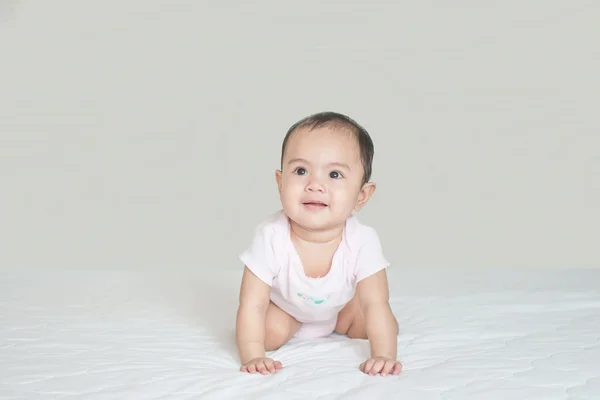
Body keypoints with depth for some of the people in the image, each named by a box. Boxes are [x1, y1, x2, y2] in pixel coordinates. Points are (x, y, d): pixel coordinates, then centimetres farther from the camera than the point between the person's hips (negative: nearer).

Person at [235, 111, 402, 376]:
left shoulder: (363, 242, -35)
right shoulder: (270, 237, -38)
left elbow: (376, 304, -29)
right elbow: (252, 305, -34)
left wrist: (384, 356, -41)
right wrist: (253, 357, -44)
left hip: (340, 307, 2)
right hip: (283, 307, -2)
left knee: (379, 326, -12)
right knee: (269, 331, -25)